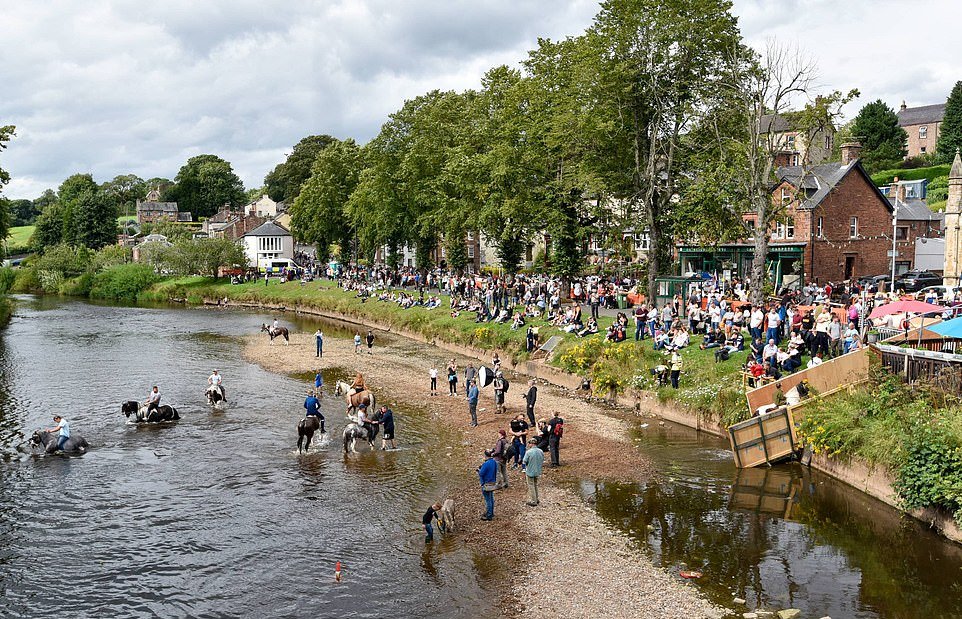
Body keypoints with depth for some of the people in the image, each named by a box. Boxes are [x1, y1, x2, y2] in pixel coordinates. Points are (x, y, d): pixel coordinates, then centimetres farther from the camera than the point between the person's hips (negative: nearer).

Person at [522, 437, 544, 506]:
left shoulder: (528, 452, -20)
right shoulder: (541, 452, -3)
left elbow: (524, 462, -13)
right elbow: (543, 462, 6)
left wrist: (524, 471, -1)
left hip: (530, 472, -5)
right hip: (537, 472, 5)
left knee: (531, 486, 7)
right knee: (535, 485, 23)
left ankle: (533, 501, 11)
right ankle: (536, 499, 31)